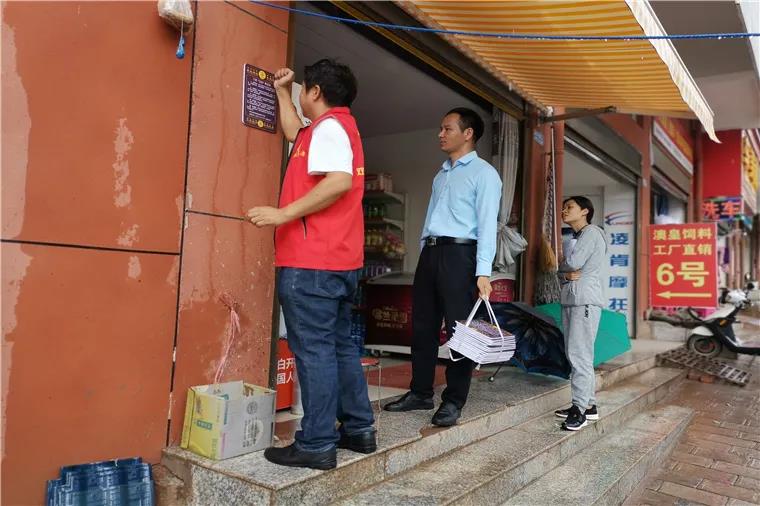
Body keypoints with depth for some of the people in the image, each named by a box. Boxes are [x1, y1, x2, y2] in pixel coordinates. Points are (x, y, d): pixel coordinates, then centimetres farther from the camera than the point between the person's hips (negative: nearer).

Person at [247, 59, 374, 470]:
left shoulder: (328, 127, -8)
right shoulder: (337, 127, 22)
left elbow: (340, 181, -24)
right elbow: (294, 133, 39)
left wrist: (283, 214, -22)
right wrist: (281, 92, 41)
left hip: (312, 261, -10)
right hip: (339, 259, 10)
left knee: (314, 349, -6)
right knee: (340, 345, 13)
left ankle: (316, 445, 1)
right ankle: (358, 429, 21)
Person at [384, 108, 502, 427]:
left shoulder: (483, 173, -1)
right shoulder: (441, 176, 22)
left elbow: (487, 224, -10)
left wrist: (483, 271, -19)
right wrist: (425, 254, 11)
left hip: (459, 254, -7)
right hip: (430, 253, 7)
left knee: (459, 328, -2)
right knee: (423, 325, 9)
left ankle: (453, 401, 8)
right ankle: (420, 392, 20)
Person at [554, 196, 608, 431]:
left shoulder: (591, 232, -3)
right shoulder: (574, 238, 23)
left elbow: (573, 262, -16)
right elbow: (561, 271, 15)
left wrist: (562, 263, 5)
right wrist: (566, 274, -7)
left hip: (586, 301, -9)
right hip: (570, 299, 9)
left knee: (579, 354, -12)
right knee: (576, 354, 9)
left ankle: (580, 408, -10)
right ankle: (588, 405, 15)